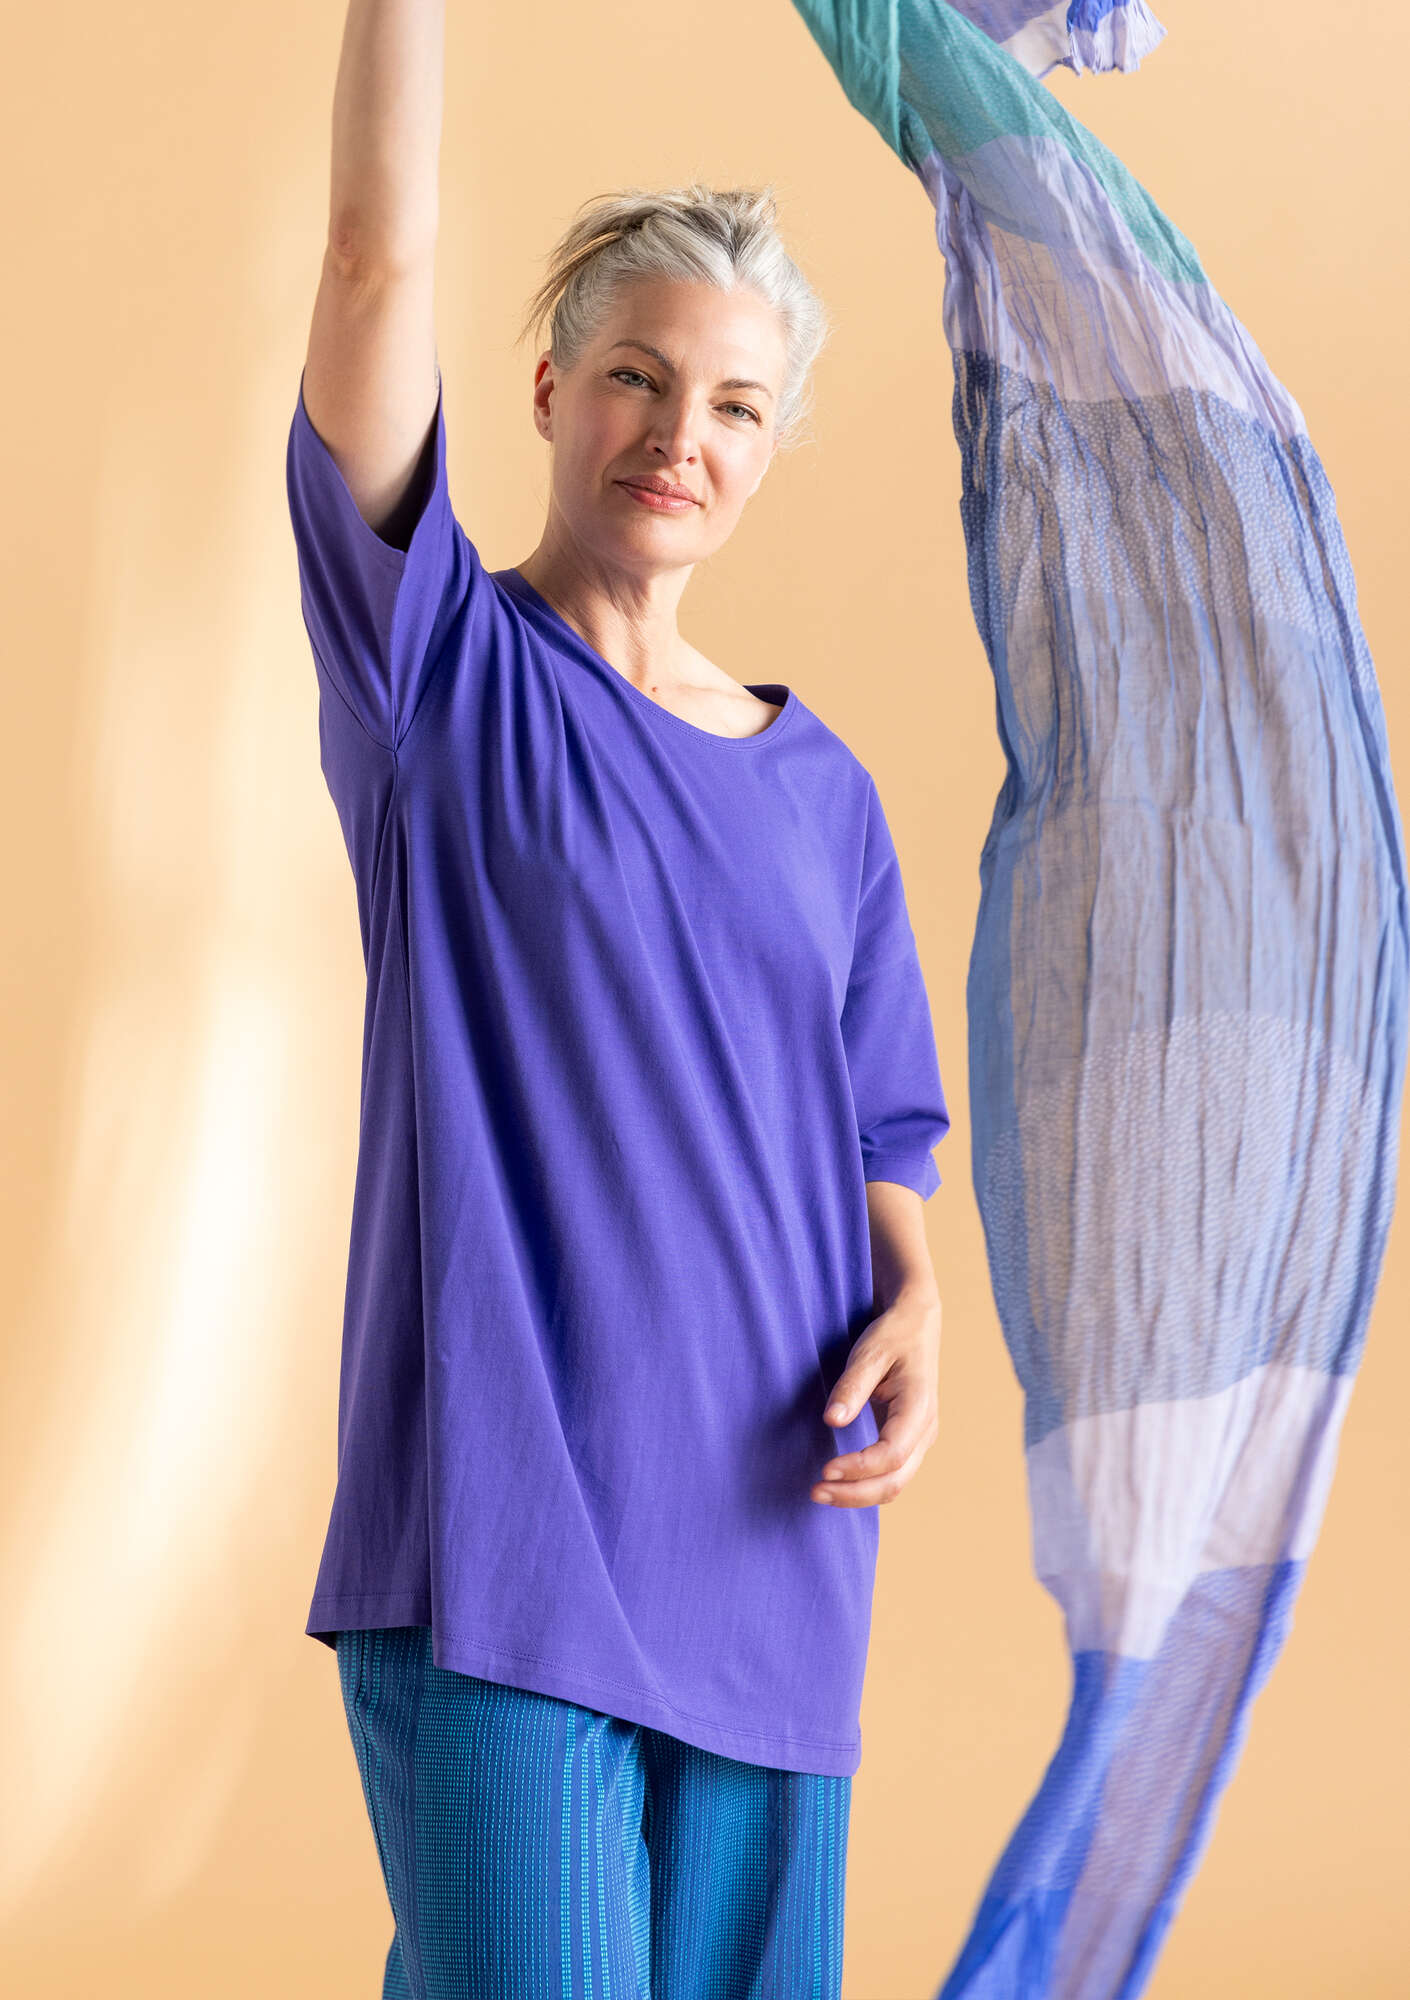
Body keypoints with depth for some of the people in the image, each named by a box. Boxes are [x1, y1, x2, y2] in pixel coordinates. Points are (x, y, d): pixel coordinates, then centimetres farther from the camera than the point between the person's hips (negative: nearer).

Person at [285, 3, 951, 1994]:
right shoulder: (444, 673, 2)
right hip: (497, 1523, -4)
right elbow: (378, 253, -9)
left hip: (766, 1533, 5)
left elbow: (878, 1137, 16)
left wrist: (913, 1309, -3)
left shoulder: (823, 793, 13)